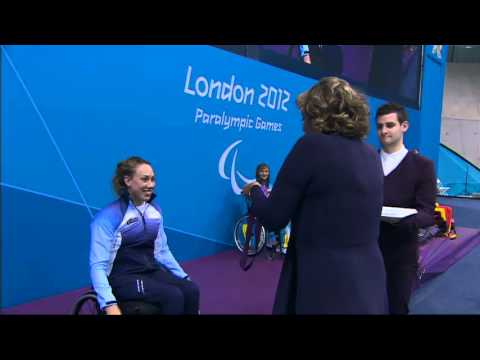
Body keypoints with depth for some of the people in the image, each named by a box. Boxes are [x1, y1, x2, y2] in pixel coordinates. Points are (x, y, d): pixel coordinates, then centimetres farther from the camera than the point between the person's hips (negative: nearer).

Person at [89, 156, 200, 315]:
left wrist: (184, 277, 13)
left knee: (191, 290, -21)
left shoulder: (155, 210, 8)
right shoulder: (109, 216, -12)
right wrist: (109, 304, -29)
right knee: (173, 296, -28)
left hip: (150, 271, 6)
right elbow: (98, 265, -17)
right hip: (122, 277, -6)